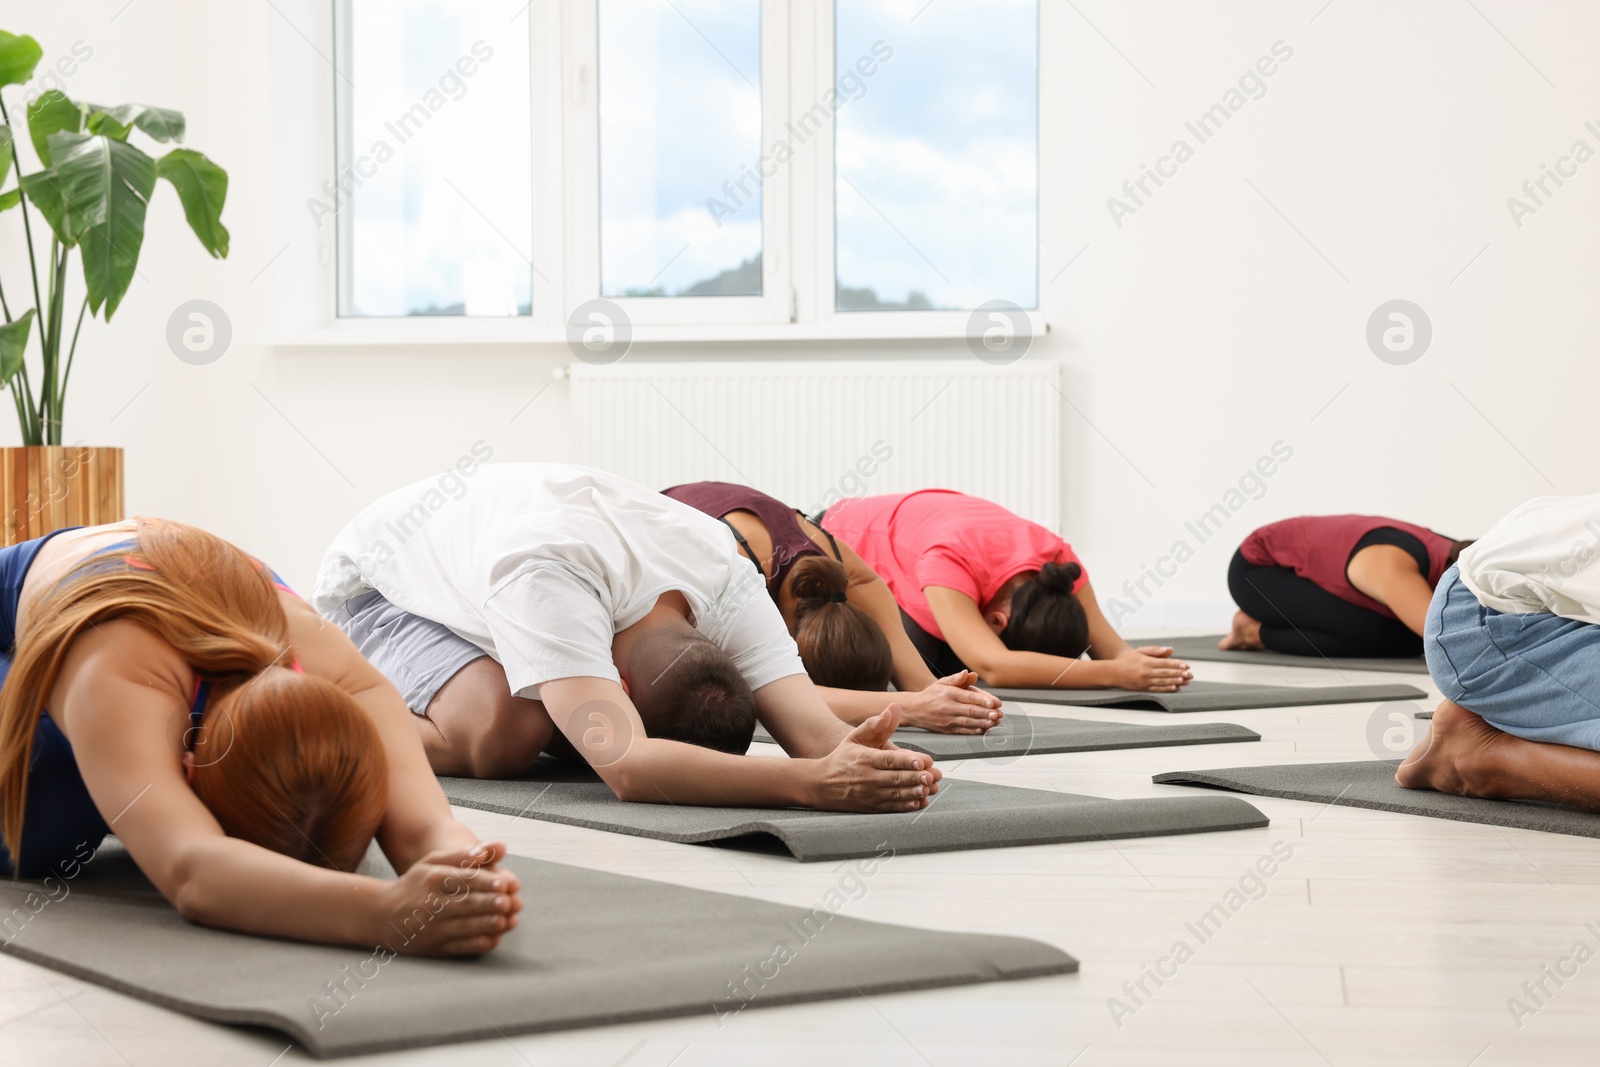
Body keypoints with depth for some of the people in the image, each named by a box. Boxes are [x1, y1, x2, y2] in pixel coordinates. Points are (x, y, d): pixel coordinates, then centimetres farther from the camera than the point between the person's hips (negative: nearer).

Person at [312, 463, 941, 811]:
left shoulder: (728, 581, -29)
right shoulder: (547, 572, -48)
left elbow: (811, 727, -36)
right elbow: (627, 767, -59)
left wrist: (851, 752, -62)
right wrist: (809, 782, -71)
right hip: (379, 584, -7)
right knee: (500, 732, -36)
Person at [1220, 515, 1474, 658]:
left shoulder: (1453, 557, -16)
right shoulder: (1394, 568, -40)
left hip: (1314, 564, 9)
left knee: (1412, 638, -7)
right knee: (1365, 633, -29)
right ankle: (1255, 631, -4)